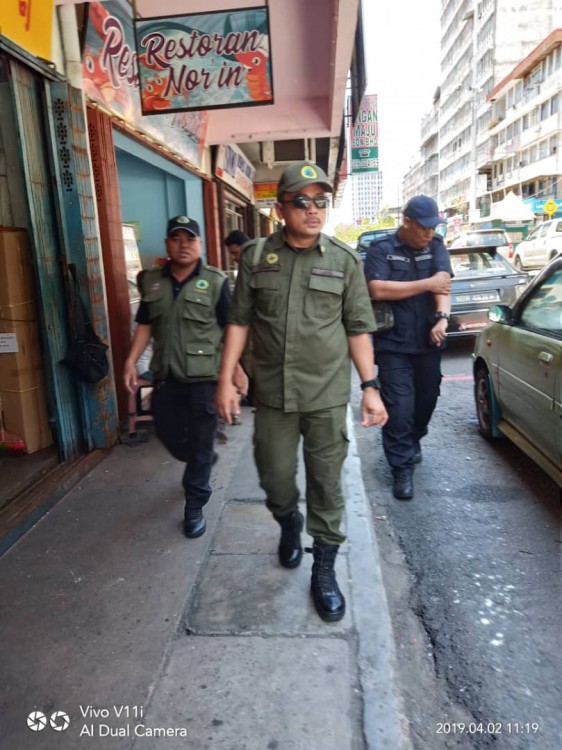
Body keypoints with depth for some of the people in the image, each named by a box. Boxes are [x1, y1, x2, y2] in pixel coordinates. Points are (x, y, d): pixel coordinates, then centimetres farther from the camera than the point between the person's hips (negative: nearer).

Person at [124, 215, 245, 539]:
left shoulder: (216, 281, -6)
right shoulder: (152, 281, 7)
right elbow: (145, 325, 11)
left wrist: (236, 368, -9)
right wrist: (131, 361, 1)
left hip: (203, 377, -4)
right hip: (165, 376, 5)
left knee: (200, 444, 4)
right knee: (169, 434, 16)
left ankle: (195, 508, 20)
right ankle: (205, 462, 47)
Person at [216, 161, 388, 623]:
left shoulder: (344, 261, 0)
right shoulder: (255, 258, 3)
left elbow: (358, 328, 2)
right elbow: (240, 321, 5)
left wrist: (370, 386, -3)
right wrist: (226, 380, 1)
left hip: (328, 395, -1)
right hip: (273, 394, 1)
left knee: (326, 485, 6)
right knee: (275, 477, 12)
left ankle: (325, 573, 24)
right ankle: (289, 526, 46)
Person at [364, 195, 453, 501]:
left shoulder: (436, 246, 7)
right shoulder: (381, 249, -4)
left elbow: (443, 282, -8)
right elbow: (377, 290, -19)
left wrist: (442, 317, -26)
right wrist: (425, 284, -15)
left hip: (428, 342, 4)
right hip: (394, 344, -4)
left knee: (426, 399, 16)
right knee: (399, 407, -6)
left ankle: (413, 442, 42)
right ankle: (402, 468, 5)